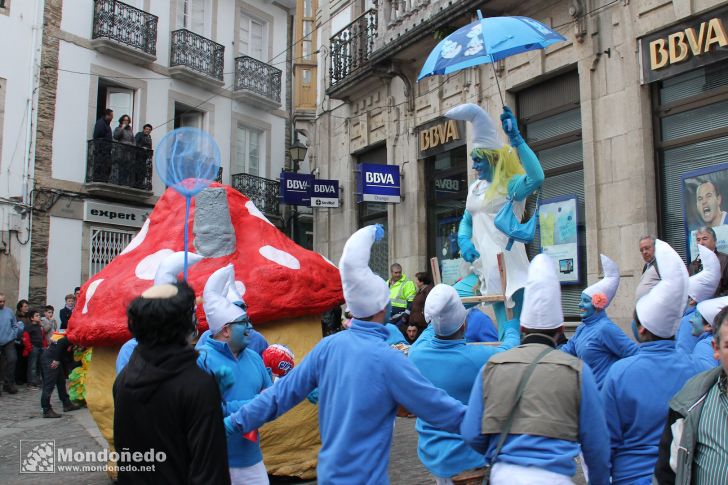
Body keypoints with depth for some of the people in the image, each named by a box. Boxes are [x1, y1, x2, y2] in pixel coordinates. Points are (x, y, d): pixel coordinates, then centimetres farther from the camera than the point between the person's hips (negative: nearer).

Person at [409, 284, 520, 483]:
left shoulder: (415, 355, -12)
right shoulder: (480, 357, -23)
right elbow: (510, 348, -1)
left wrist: (432, 326, 31)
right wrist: (513, 324, 19)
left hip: (431, 456, 5)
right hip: (469, 456, -5)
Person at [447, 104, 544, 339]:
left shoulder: (510, 185, -7)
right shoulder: (475, 188, 16)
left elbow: (536, 178, -27)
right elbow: (466, 220, 24)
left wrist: (515, 138, -25)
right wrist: (464, 241, 1)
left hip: (506, 262, -8)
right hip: (481, 264, 8)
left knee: (520, 324, -10)